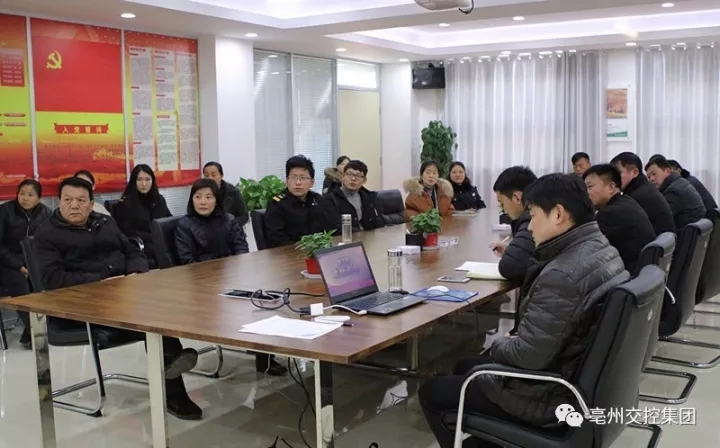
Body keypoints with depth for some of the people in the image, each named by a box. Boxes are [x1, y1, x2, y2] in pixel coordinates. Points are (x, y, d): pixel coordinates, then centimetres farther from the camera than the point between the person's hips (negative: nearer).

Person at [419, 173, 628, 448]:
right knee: (465, 367, 26)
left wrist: (498, 344, -8)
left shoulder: (562, 275, -30)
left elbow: (527, 356, -26)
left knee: (432, 392, 6)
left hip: (553, 395, -10)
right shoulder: (602, 250, 1)